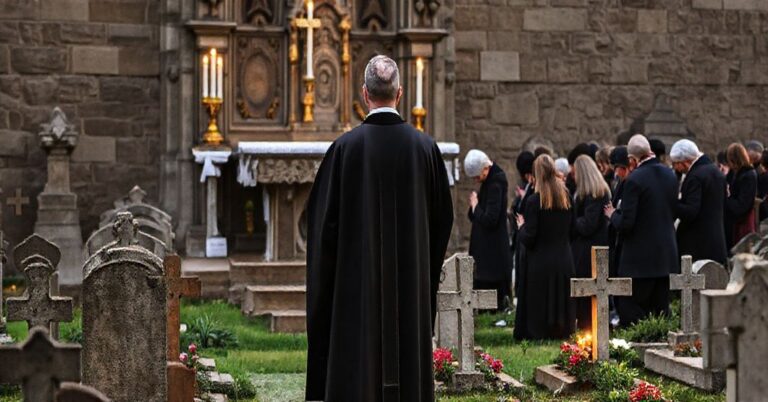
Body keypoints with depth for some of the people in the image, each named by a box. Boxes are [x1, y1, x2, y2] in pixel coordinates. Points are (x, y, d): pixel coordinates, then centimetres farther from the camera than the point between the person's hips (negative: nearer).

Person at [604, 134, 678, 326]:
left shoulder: (635, 180, -17)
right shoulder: (670, 175, 5)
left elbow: (626, 224, -19)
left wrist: (613, 214, 3)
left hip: (640, 258, -7)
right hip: (667, 255, 7)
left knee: (627, 309, 0)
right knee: (660, 310, 13)